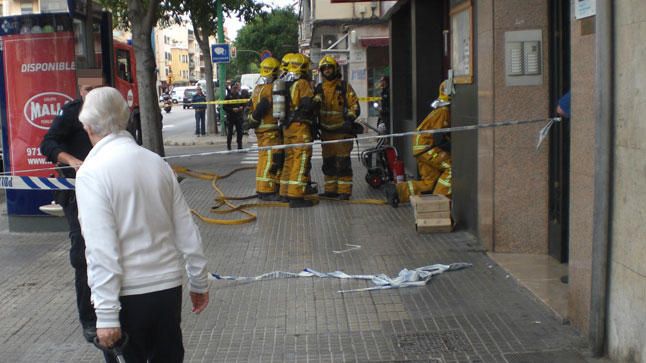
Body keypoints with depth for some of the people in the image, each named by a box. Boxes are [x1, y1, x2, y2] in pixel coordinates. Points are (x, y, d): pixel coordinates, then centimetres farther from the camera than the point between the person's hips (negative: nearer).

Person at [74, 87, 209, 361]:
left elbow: (102, 250, -19)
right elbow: (187, 231, 6)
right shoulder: (157, 162, 3)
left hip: (128, 295, -5)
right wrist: (199, 282, 16)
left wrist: (106, 314, -16)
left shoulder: (91, 173, -14)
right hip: (169, 287, 5)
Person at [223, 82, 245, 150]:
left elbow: (243, 104, 18)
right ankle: (228, 146, 6)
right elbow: (225, 107, -7)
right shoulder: (228, 97, -4)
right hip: (230, 117, -4)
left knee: (239, 132, 3)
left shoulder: (239, 96, 8)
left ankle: (239, 146, 11)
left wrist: (242, 107, -4)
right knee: (230, 132, -2)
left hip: (238, 117, 4)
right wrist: (232, 109, -19)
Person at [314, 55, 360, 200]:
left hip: (342, 130, -5)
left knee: (342, 162, -7)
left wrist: (350, 119, -16)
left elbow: (355, 106, -2)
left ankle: (344, 191, -4)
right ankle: (330, 189, 17)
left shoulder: (345, 86, 1)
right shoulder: (319, 89, 13)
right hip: (326, 131, 5)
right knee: (328, 162, 9)